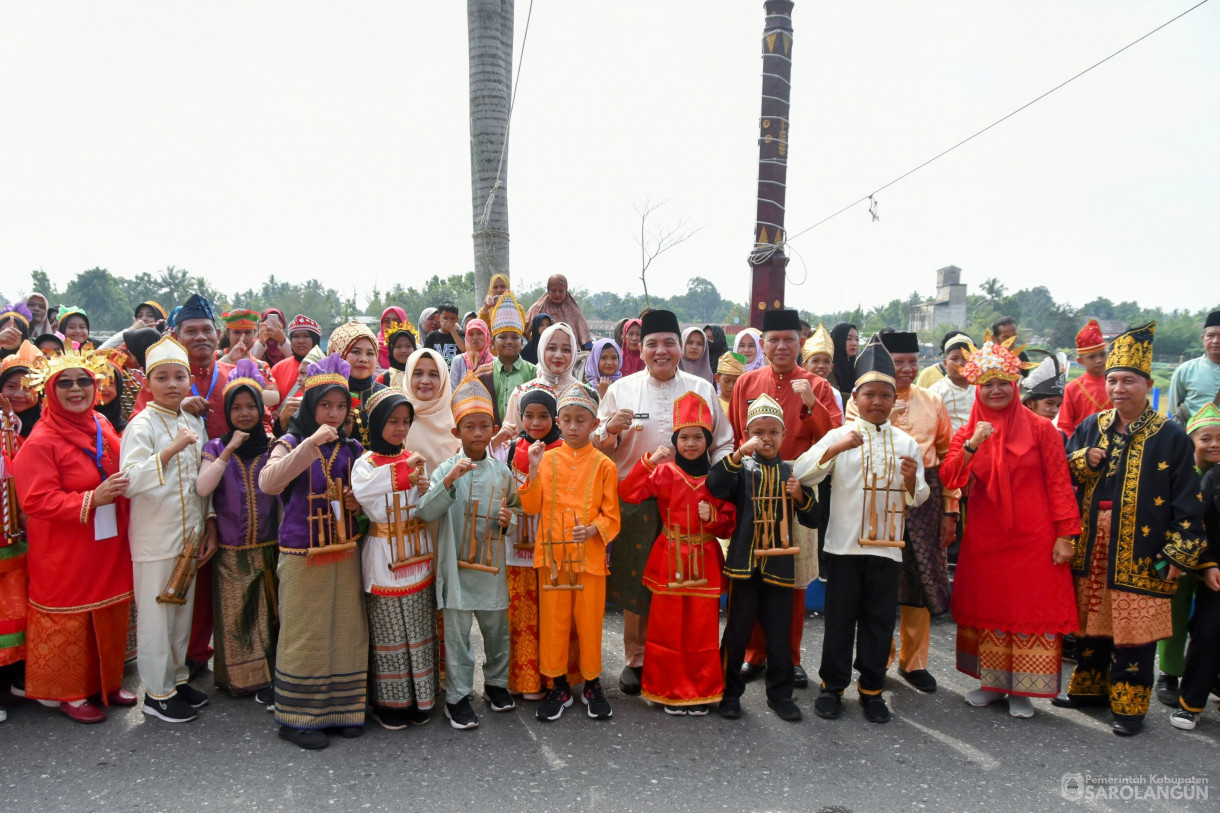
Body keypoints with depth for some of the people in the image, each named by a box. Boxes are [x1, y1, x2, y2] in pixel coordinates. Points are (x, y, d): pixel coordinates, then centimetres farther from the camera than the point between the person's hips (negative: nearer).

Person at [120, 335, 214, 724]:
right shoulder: (142, 425, -11)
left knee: (183, 610, 15)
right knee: (157, 615, 3)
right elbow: (129, 483, -23)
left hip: (191, 534, 6)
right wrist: (171, 450, -32)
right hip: (155, 538, -6)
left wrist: (210, 526, 9)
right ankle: (157, 692, 16)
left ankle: (177, 677, 30)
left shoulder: (195, 422, 8)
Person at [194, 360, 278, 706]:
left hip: (268, 548, 0)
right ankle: (242, 678, 20)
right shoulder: (217, 448, 2)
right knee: (237, 616, 7)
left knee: (269, 612, 2)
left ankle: (267, 679, 11)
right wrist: (230, 450, -16)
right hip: (231, 553, 0)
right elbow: (202, 488, -14)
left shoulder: (273, 446, 3)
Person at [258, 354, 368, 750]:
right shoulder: (291, 443, -4)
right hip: (302, 555, -4)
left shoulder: (351, 449, 10)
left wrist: (358, 500, -4)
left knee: (346, 631, 9)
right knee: (304, 635, 2)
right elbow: (267, 482, -24)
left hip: (345, 556, 5)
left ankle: (341, 709, 22)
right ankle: (297, 717, 15)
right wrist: (311, 443, -30)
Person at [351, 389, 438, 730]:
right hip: (384, 558, -4)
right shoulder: (366, 463, -6)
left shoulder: (414, 460, 6)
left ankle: (420, 696, 21)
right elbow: (378, 512, -19)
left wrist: (426, 491, -10)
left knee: (419, 630, 9)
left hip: (417, 556, 4)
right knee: (389, 634, 6)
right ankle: (389, 702, 19)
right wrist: (405, 477, -20)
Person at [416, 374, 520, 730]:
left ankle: (496, 683, 36)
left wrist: (509, 519, -7)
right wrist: (449, 481, -29)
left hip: (492, 565, 3)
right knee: (457, 634, 4)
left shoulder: (502, 472, 4)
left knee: (497, 629, 16)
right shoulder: (447, 469, -6)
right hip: (456, 565, -3)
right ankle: (457, 697, 18)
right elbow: (425, 512, -17)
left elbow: (516, 507, 16)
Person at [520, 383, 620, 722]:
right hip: (552, 554, 2)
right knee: (553, 621, 9)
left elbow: (611, 515, -1)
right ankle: (559, 686, 25)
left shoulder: (603, 464, -1)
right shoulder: (548, 459, 4)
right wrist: (534, 470, -12)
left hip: (590, 556, -1)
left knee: (589, 621, 7)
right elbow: (531, 506, 0)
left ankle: (592, 684, 26)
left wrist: (593, 529, -20)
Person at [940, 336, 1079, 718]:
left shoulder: (1040, 427, -4)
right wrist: (972, 444, -22)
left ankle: (1022, 690, 16)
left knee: (1033, 610, 3)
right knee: (987, 608, 10)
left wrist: (1064, 534, -7)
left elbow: (1058, 482, -4)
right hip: (985, 536, 3)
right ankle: (992, 683, 24)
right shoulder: (968, 432, 4)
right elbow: (949, 478, -9)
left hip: (1033, 537, -3)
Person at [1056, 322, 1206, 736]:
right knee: (1091, 621, 15)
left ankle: (1129, 705, 17)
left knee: (1134, 630, 3)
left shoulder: (1170, 436, -6)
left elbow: (1186, 501, -6)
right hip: (1091, 546, 4)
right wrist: (1082, 461, -9)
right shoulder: (1090, 427, 6)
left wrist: (1179, 554, -10)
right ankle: (1089, 688, 30)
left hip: (1140, 553, -4)